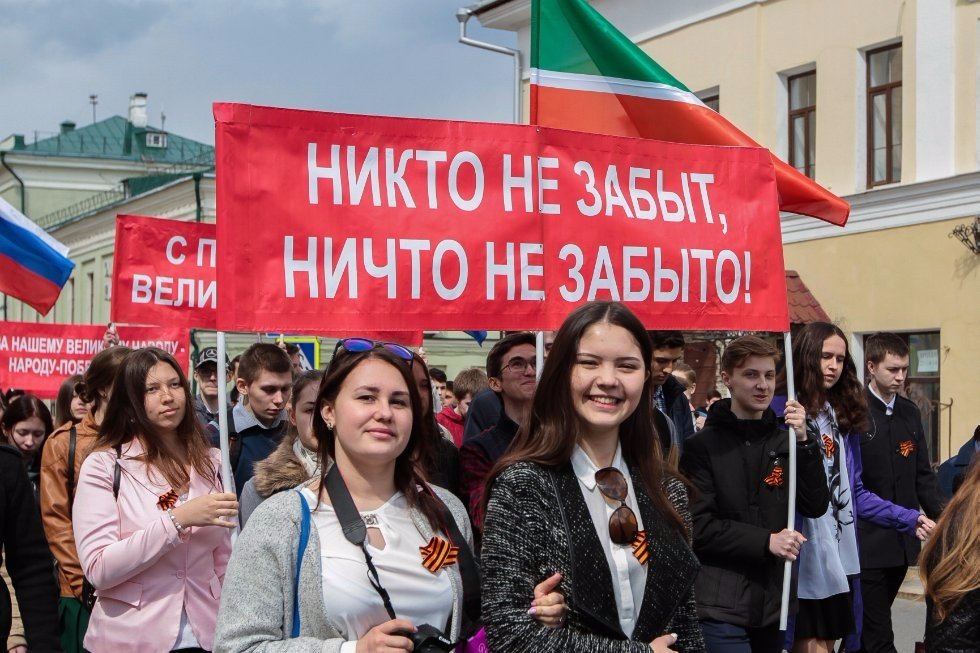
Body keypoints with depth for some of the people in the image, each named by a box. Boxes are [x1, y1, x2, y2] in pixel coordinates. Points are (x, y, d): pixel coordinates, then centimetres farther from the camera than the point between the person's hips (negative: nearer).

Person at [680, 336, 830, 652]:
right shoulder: (703, 445, -3)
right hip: (722, 607, -4)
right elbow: (698, 526, -10)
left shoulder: (785, 441, 10)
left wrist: (803, 443, -9)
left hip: (775, 602, 5)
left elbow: (816, 507, 1)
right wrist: (766, 541, -16)